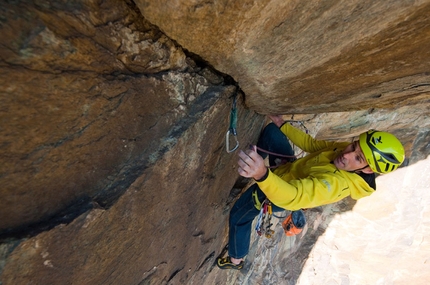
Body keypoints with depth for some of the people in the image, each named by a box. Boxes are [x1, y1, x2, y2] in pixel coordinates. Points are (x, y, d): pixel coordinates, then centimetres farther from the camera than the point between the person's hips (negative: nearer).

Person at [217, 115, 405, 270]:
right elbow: (311, 144, -3)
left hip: (277, 190, -7)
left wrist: (262, 174, -76)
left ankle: (236, 260, 39)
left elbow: (291, 197, -57)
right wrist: (282, 125, -5)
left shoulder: (338, 183, -41)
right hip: (292, 165, 7)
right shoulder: (350, 150, -17)